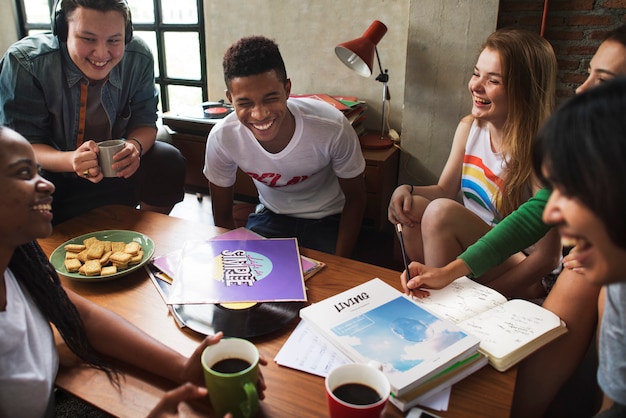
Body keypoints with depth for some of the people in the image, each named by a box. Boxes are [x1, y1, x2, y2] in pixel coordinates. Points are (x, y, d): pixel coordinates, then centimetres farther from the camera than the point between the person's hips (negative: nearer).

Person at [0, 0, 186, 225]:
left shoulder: (139, 58, -16)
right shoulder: (23, 63, -24)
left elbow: (144, 122, -7)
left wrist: (135, 146, -33)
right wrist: (71, 160, -43)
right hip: (51, 175, -2)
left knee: (169, 162, -19)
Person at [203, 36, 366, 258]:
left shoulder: (333, 128, -28)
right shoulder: (222, 138, -22)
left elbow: (354, 198, -11)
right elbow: (222, 217, -7)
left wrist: (339, 266, -16)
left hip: (328, 220, -1)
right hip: (270, 217, 2)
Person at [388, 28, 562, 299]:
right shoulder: (469, 127, -4)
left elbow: (547, 257, -20)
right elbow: (444, 189, 8)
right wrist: (407, 190, -14)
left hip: (517, 277, -6)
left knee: (441, 211, -27)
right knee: (412, 207, -16)